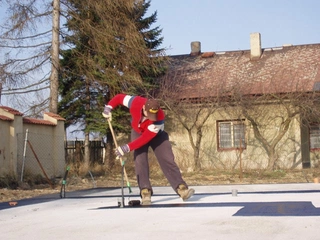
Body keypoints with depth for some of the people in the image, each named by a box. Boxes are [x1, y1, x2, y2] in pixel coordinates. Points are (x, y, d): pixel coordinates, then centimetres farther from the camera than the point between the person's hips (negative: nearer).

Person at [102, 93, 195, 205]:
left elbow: (146, 138, -39)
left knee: (167, 160, -12)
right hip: (138, 133, 2)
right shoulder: (135, 102, -33)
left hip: (156, 135, -2)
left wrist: (127, 147, -42)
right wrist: (108, 107, -25)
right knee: (140, 161, -12)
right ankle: (145, 192, -13)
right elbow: (119, 97, -14)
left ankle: (181, 188, -16)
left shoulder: (159, 117, -40)